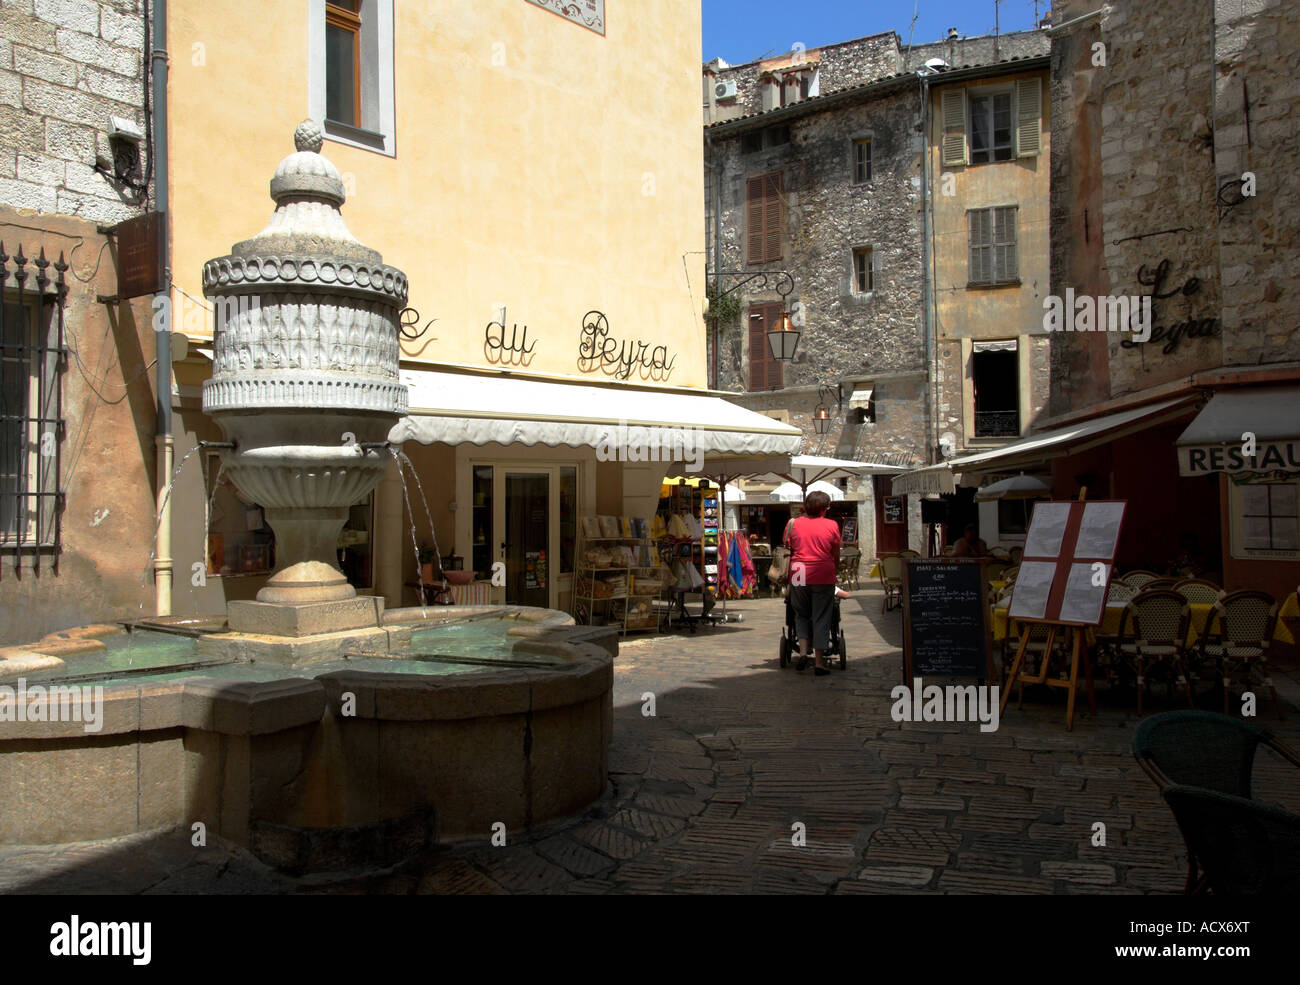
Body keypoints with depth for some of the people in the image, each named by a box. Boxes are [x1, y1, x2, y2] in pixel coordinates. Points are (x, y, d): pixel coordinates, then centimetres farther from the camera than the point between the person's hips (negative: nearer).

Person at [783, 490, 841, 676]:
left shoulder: (793, 524, 4)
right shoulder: (831, 525, 1)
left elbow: (788, 550, 9)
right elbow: (836, 556, 7)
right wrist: (835, 571, 21)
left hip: (798, 576, 2)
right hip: (823, 577, -1)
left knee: (801, 615, 18)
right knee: (821, 619, 5)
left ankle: (803, 652, 3)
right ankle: (819, 662, 5)